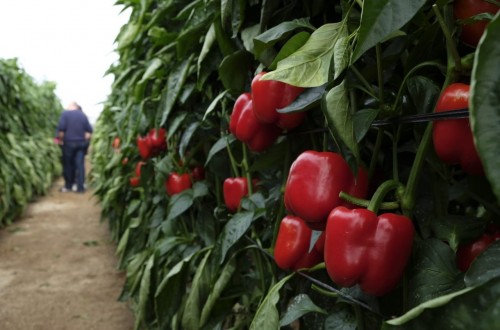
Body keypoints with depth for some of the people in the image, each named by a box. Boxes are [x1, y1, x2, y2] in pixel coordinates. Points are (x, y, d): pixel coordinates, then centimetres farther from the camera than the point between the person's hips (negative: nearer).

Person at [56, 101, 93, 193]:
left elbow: (61, 129, -11)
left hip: (69, 143, -3)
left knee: (68, 165, 7)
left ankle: (68, 186, 15)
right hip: (82, 143, 3)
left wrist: (61, 139, 1)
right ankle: (80, 187, 1)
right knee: (80, 164, 2)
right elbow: (89, 130, 8)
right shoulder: (83, 115, 10)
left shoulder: (65, 113, -3)